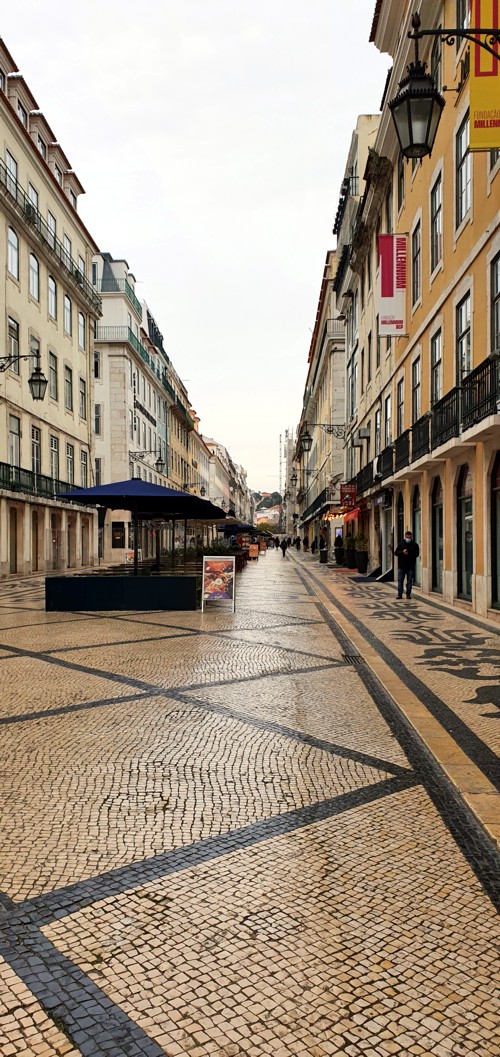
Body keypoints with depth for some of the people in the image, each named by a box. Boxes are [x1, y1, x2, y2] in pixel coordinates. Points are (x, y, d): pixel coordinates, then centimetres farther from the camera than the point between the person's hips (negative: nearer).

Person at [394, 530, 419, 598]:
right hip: (401, 566, 1)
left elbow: (416, 554, -7)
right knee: (400, 580, -1)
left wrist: (409, 554, -19)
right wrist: (402, 552, -16)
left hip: (410, 566, -1)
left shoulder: (415, 545, 4)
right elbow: (396, 553, 2)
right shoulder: (401, 544, 8)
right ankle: (399, 594, 2)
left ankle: (408, 594, 11)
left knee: (409, 581, 4)